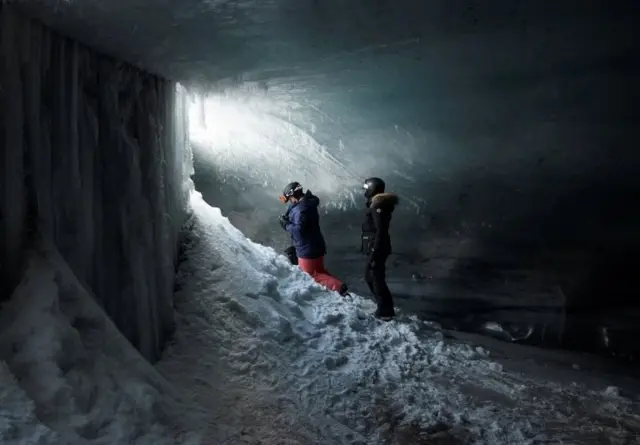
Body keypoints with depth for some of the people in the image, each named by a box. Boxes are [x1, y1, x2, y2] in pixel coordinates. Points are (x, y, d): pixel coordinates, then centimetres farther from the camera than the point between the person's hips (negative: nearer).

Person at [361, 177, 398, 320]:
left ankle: (386, 311, 8)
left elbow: (381, 232, -23)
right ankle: (384, 307, 28)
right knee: (369, 277, 19)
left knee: (377, 279, -2)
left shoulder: (378, 207, -18)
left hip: (377, 249, -11)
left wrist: (374, 254, -23)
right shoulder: (376, 205, 13)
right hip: (374, 248, 11)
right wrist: (366, 247, 22)